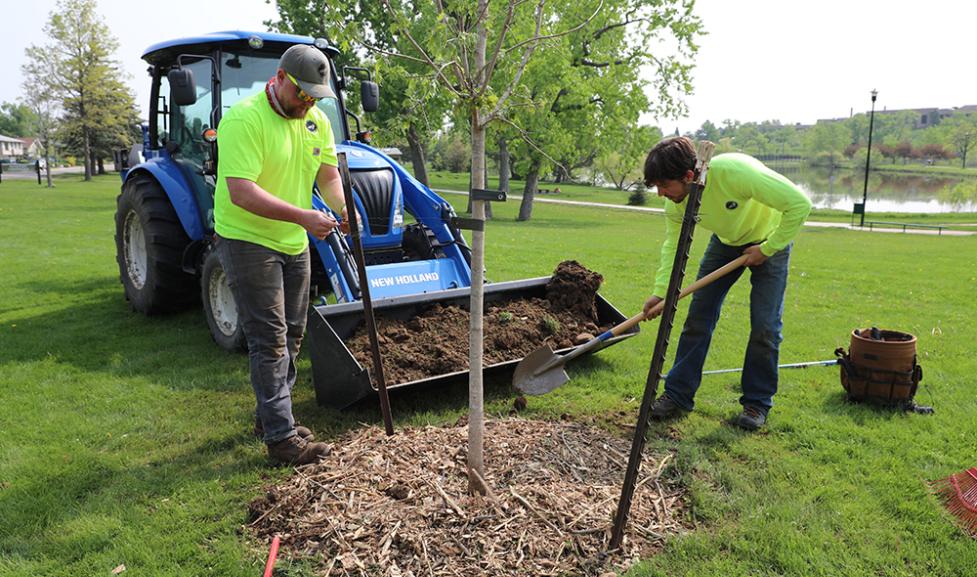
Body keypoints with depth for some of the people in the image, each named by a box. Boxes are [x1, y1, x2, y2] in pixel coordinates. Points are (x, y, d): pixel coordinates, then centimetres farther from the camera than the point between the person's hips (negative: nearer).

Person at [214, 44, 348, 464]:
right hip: (248, 241, -8)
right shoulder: (244, 119, -20)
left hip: (294, 244, 8)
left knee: (290, 336, 15)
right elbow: (242, 192, -28)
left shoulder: (316, 121, 5)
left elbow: (328, 175, 7)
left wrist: (345, 209, -14)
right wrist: (303, 217, -36)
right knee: (270, 340, -8)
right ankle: (280, 437, 0)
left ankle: (270, 416, 31)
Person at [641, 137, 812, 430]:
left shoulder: (734, 171, -40)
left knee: (765, 326, -7)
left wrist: (767, 249, -26)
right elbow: (673, 243, -10)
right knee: (698, 317, -2)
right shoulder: (675, 200, -22)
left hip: (770, 240, -4)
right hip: (726, 241, 5)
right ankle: (678, 394, 6)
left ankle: (757, 402, 10)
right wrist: (660, 291, -22)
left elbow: (800, 204, -34)